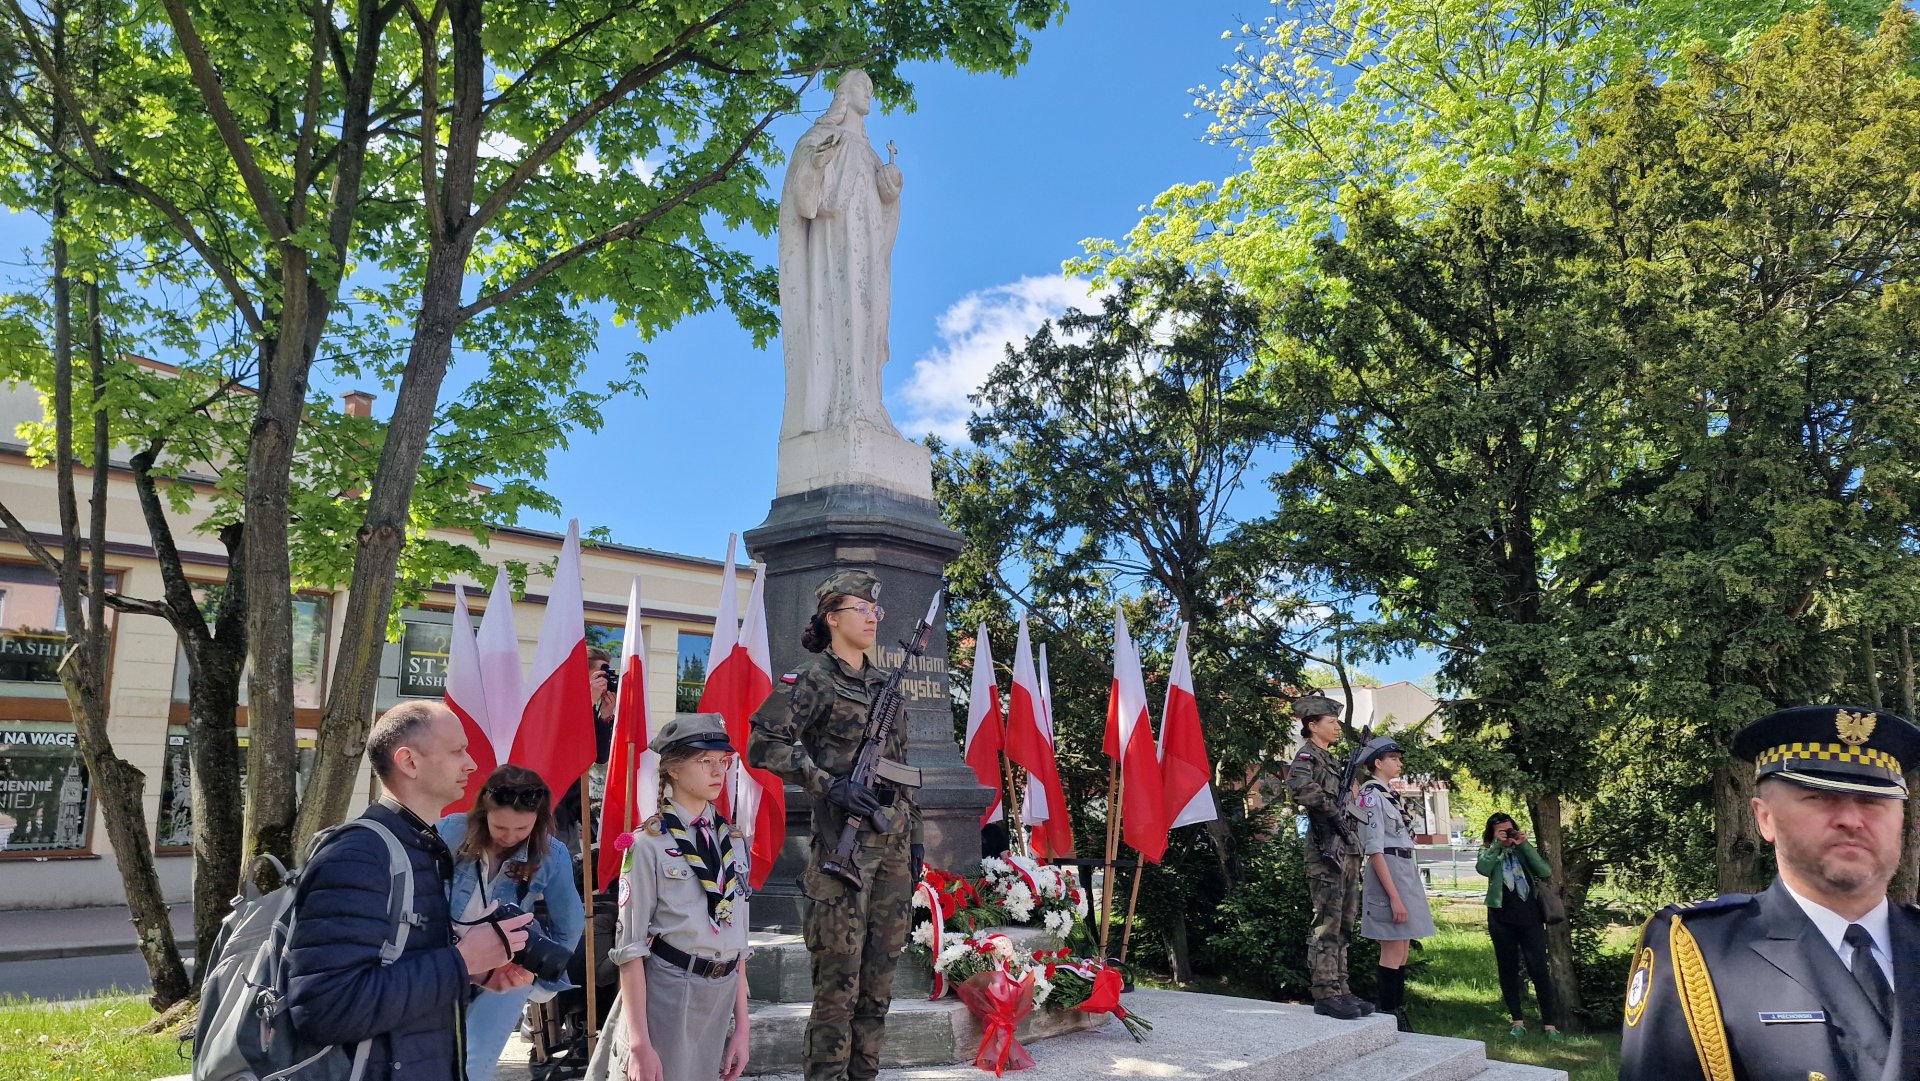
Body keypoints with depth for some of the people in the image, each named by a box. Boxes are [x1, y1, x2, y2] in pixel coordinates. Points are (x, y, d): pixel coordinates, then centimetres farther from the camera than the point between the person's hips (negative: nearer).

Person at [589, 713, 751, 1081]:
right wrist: (639, 1043, -14)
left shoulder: (734, 842, 7)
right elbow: (630, 947, -11)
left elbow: (737, 939, 11)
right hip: (662, 995, -5)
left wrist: (741, 1027, 8)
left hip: (719, 1001, 5)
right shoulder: (649, 844, -9)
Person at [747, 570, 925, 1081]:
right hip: (843, 846, -6)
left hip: (893, 846, 6)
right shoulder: (811, 680, -4)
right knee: (839, 977, -2)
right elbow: (763, 746, -14)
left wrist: (915, 837, 16)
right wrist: (828, 784, -19)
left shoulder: (884, 683, 16)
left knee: (880, 974, 11)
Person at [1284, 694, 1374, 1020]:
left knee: (1343, 925, 11)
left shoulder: (1333, 760, 22)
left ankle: (1340, 990, 16)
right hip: (1327, 852, -9)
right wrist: (1332, 809, -22)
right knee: (1326, 925, -7)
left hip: (1348, 851, 9)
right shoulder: (1307, 756, -6)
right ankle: (1325, 994, -5)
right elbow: (1299, 786, -29)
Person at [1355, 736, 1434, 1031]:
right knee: (1393, 951, -5)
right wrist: (1394, 896, -21)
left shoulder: (1389, 794, 17)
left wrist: (1406, 889, 17)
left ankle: (1398, 1015, 19)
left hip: (1404, 871, 10)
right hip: (1388, 873, -10)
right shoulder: (1371, 794, -12)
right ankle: (1389, 1019, 1)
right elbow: (1374, 849, -18)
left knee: (1401, 950, 12)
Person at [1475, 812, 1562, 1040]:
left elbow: (1545, 872, -8)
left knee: (1539, 970, -4)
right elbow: (1483, 869, -15)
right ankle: (1518, 1021, 16)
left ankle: (1550, 1024, 1)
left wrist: (1525, 845, -11)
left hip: (1530, 918, 0)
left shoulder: (1524, 851, 8)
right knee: (1508, 970, 7)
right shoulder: (1488, 853, 7)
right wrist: (1497, 845, -14)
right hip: (1502, 920, 1)